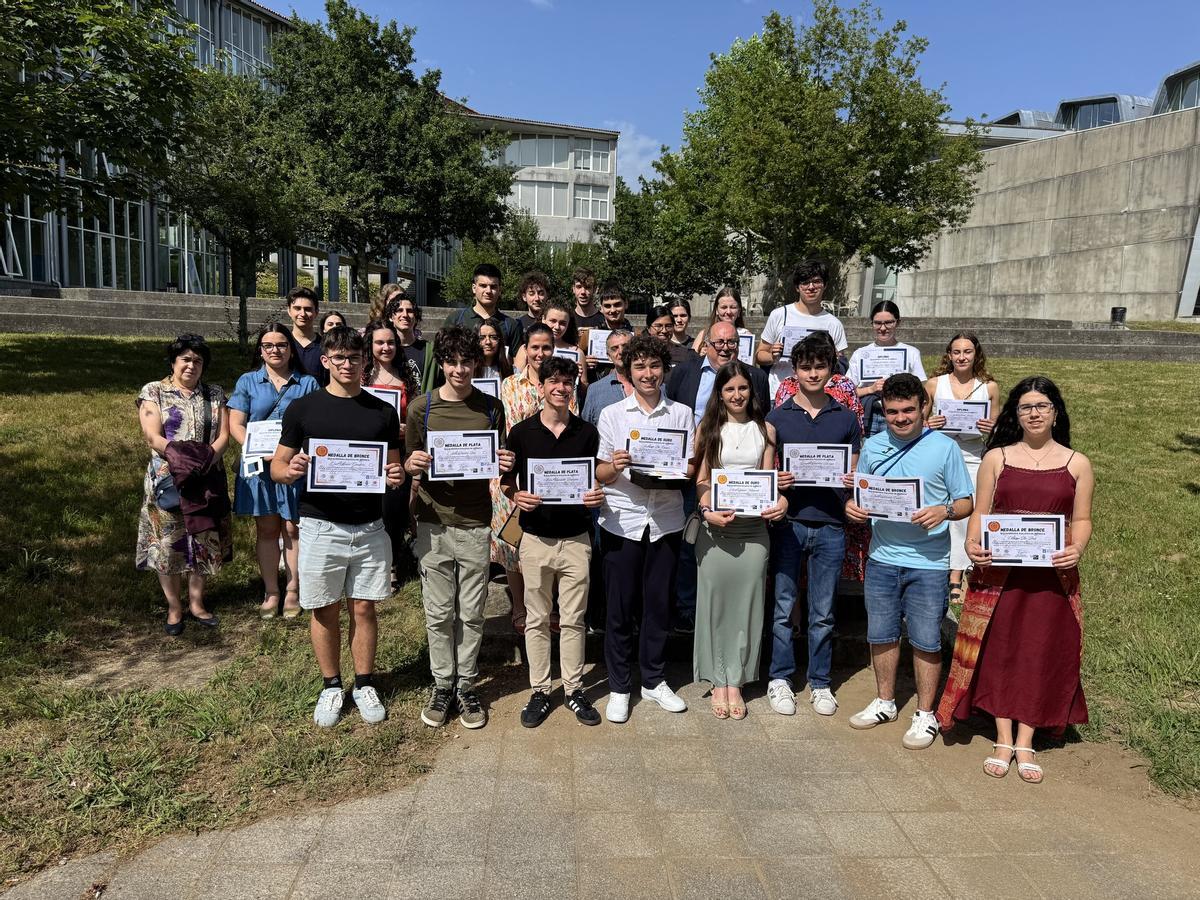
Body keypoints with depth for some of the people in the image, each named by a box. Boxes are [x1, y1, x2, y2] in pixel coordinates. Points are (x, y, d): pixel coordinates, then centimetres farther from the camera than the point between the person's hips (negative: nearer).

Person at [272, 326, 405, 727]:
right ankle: (332, 686, 27)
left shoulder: (383, 412, 6)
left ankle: (364, 684, 25)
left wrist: (396, 477, -13)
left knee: (363, 608, 9)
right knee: (325, 611, 9)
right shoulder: (302, 408, 0)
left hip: (369, 528, 1)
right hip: (321, 527, -1)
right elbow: (277, 467, 2)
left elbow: (394, 467, 10)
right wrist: (291, 470, -21)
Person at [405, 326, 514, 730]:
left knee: (471, 613, 8)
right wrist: (412, 464, -16)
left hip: (475, 522, 0)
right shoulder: (421, 406, 1)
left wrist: (505, 466, -12)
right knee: (438, 612, 8)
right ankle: (442, 684, 24)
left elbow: (498, 463, 10)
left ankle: (466, 685, 23)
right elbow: (409, 462, 7)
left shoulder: (491, 407, 3)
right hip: (433, 521, 0)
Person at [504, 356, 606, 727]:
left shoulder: (587, 433, 4)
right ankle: (539, 690, 20)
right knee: (537, 619, 8)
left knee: (573, 619, 8)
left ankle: (573, 689, 21)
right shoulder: (521, 432, 0)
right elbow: (507, 481, 6)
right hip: (536, 537, 0)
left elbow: (595, 481, 10)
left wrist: (596, 496, -12)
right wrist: (517, 496, -16)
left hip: (576, 538, 1)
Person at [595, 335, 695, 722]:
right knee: (620, 606, 5)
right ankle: (619, 687, 19)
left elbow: (690, 468, 6)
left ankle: (654, 680, 27)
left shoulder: (681, 413, 8)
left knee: (658, 603, 10)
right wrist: (614, 466, -21)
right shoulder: (612, 414, 4)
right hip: (622, 520, -1)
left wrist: (676, 475, -16)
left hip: (666, 520, 2)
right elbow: (600, 474, 1)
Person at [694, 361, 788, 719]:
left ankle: (736, 682, 14)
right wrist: (707, 511, -16)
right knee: (715, 602, 3)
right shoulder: (708, 429, 5)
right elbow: (701, 481, 2)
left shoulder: (765, 430, 8)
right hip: (715, 528, -1)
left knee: (746, 603, 4)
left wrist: (780, 502, -13)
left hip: (754, 526, 1)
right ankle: (718, 681, 14)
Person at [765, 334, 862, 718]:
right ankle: (780, 679, 20)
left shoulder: (846, 418, 9)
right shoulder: (777, 417, 5)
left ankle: (820, 683, 23)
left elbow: (854, 474, 12)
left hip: (830, 525, 1)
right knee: (783, 606, 5)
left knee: (823, 612, 9)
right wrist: (775, 482, -15)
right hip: (787, 523, -1)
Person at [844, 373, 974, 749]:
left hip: (928, 562, -3)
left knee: (926, 640, 5)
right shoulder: (873, 446, 5)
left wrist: (943, 511, -23)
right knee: (881, 634, 14)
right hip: (882, 558, 4)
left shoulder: (944, 447, -5)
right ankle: (885, 702, 34)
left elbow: (966, 502, -2)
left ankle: (925, 715, 22)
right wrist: (852, 506, -9)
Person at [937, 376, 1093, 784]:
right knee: (1000, 649, 4)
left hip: (1053, 572, 0)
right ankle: (1003, 741, 18)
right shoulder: (996, 457, 4)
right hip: (999, 570, 0)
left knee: (1042, 651, 5)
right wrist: (972, 544, -15)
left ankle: (1025, 742, 19)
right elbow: (980, 511, 4)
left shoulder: (1077, 464, 5)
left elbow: (1082, 520, 6)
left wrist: (1077, 549, -15)